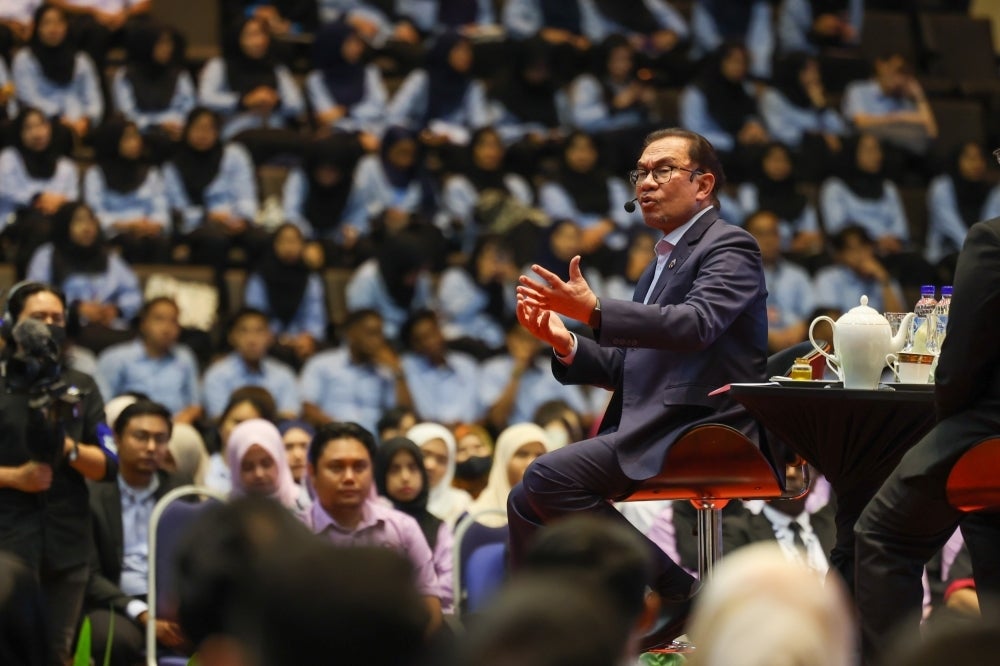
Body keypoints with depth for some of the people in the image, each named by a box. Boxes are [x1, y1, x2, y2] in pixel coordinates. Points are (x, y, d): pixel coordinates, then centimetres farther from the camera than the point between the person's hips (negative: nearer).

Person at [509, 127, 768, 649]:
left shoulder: (729, 247, -4)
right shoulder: (664, 260, 25)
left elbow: (697, 323, -24)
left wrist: (594, 311, -33)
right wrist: (566, 344, 3)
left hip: (700, 429, -9)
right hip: (650, 432, 9)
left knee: (548, 477, -23)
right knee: (527, 501, 1)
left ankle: (677, 590, -16)